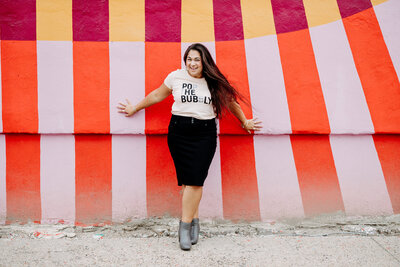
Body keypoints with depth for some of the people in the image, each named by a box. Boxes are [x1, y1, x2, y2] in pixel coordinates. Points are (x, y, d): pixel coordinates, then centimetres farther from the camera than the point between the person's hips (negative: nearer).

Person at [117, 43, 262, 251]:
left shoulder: (214, 82, 5)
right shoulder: (176, 77, 4)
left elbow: (230, 101, 20)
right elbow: (157, 95, 17)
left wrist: (245, 122, 26)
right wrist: (135, 108, 25)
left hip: (205, 134, 0)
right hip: (179, 132, 0)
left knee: (195, 179, -9)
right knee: (187, 180, -3)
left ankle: (185, 226, -2)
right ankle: (194, 222, 8)